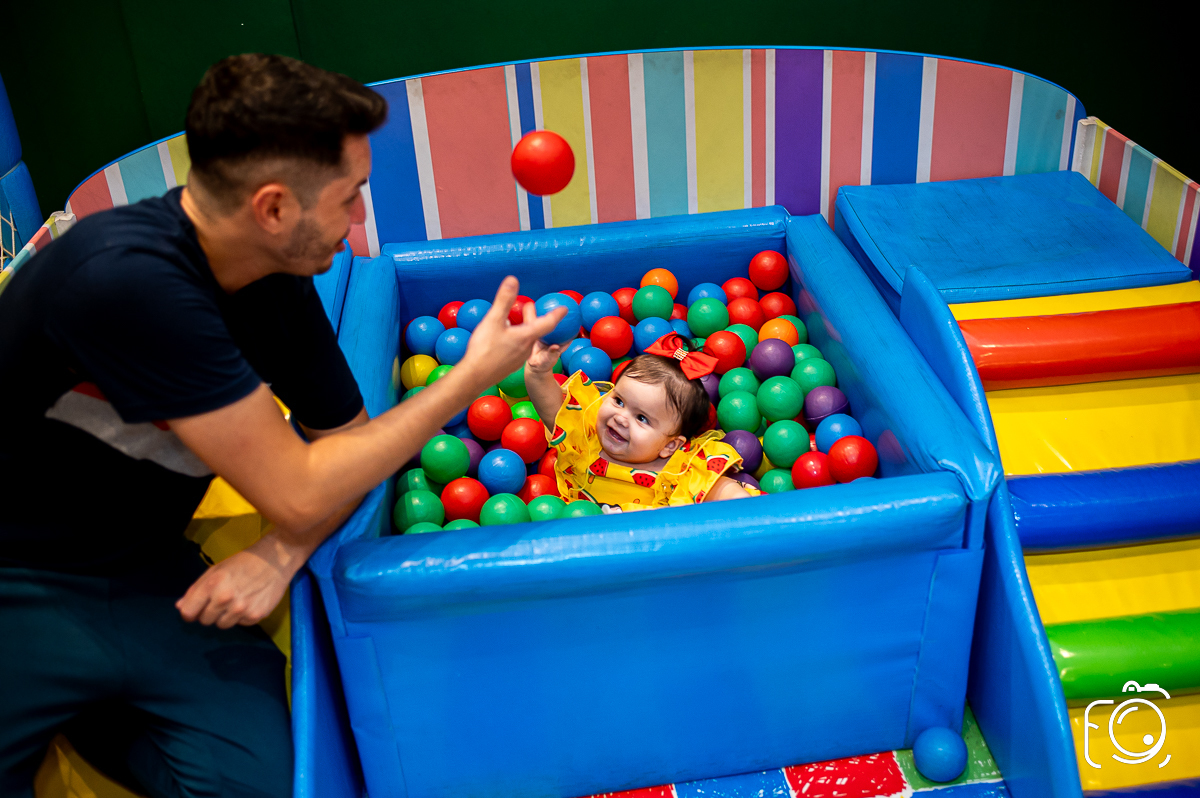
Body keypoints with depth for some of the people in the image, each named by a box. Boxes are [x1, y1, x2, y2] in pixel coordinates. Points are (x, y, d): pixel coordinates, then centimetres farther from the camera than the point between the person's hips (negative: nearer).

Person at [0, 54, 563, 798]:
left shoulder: (279, 282, -5)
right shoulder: (126, 280, -28)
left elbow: (346, 437, 7)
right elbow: (299, 496, -24)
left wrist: (281, 556, -14)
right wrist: (475, 373, -17)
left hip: (144, 571, 7)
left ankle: (84, 713, 9)